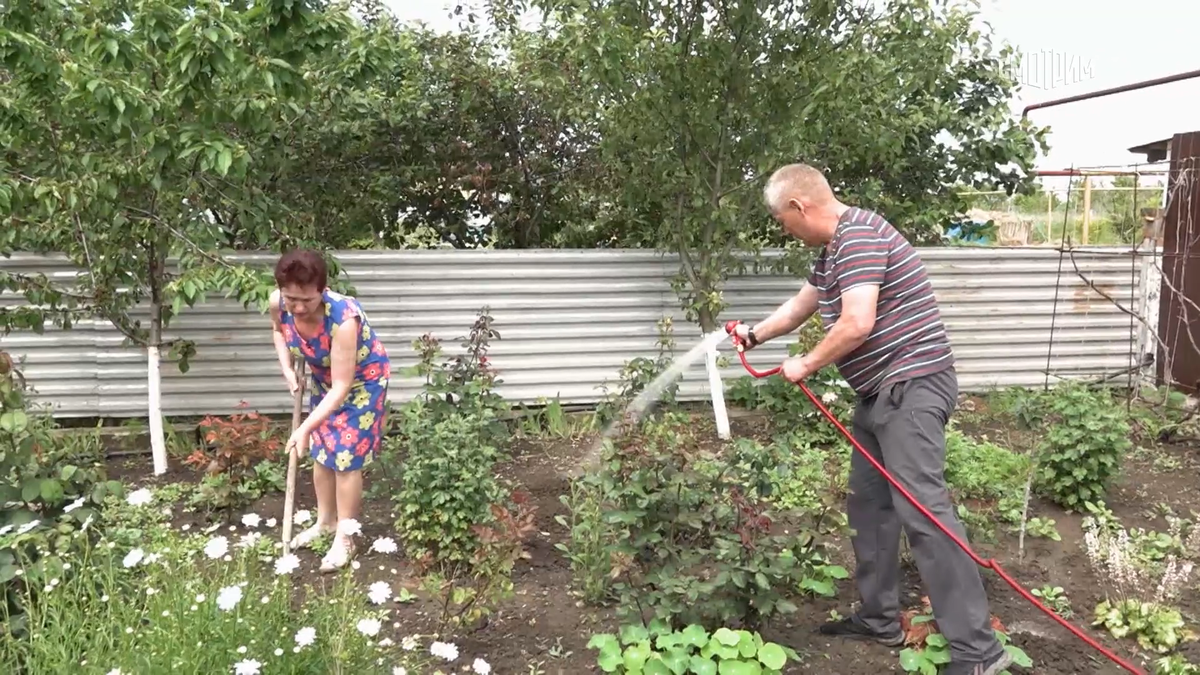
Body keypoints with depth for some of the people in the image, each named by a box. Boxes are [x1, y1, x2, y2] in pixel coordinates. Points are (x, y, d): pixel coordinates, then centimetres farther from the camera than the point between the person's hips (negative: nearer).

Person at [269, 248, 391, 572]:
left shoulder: (343, 320, -42)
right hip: (323, 379, 6)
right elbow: (278, 330, 4)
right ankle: (326, 520, 35)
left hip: (362, 382, -6)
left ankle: (344, 538, 13)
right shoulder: (278, 303, -24)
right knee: (321, 452, 15)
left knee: (346, 457, -2)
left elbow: (342, 387, -35)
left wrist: (306, 427, -38)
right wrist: (287, 369, -10)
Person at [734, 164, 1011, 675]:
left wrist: (807, 365, -11)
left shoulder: (860, 237, -17)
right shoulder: (833, 248, 16)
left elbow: (856, 325, -26)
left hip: (910, 387, -11)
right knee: (868, 505, 14)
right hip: (878, 393, 11)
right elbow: (801, 305, 32)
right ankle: (880, 619, 25)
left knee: (922, 510, -14)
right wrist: (754, 335, 39)